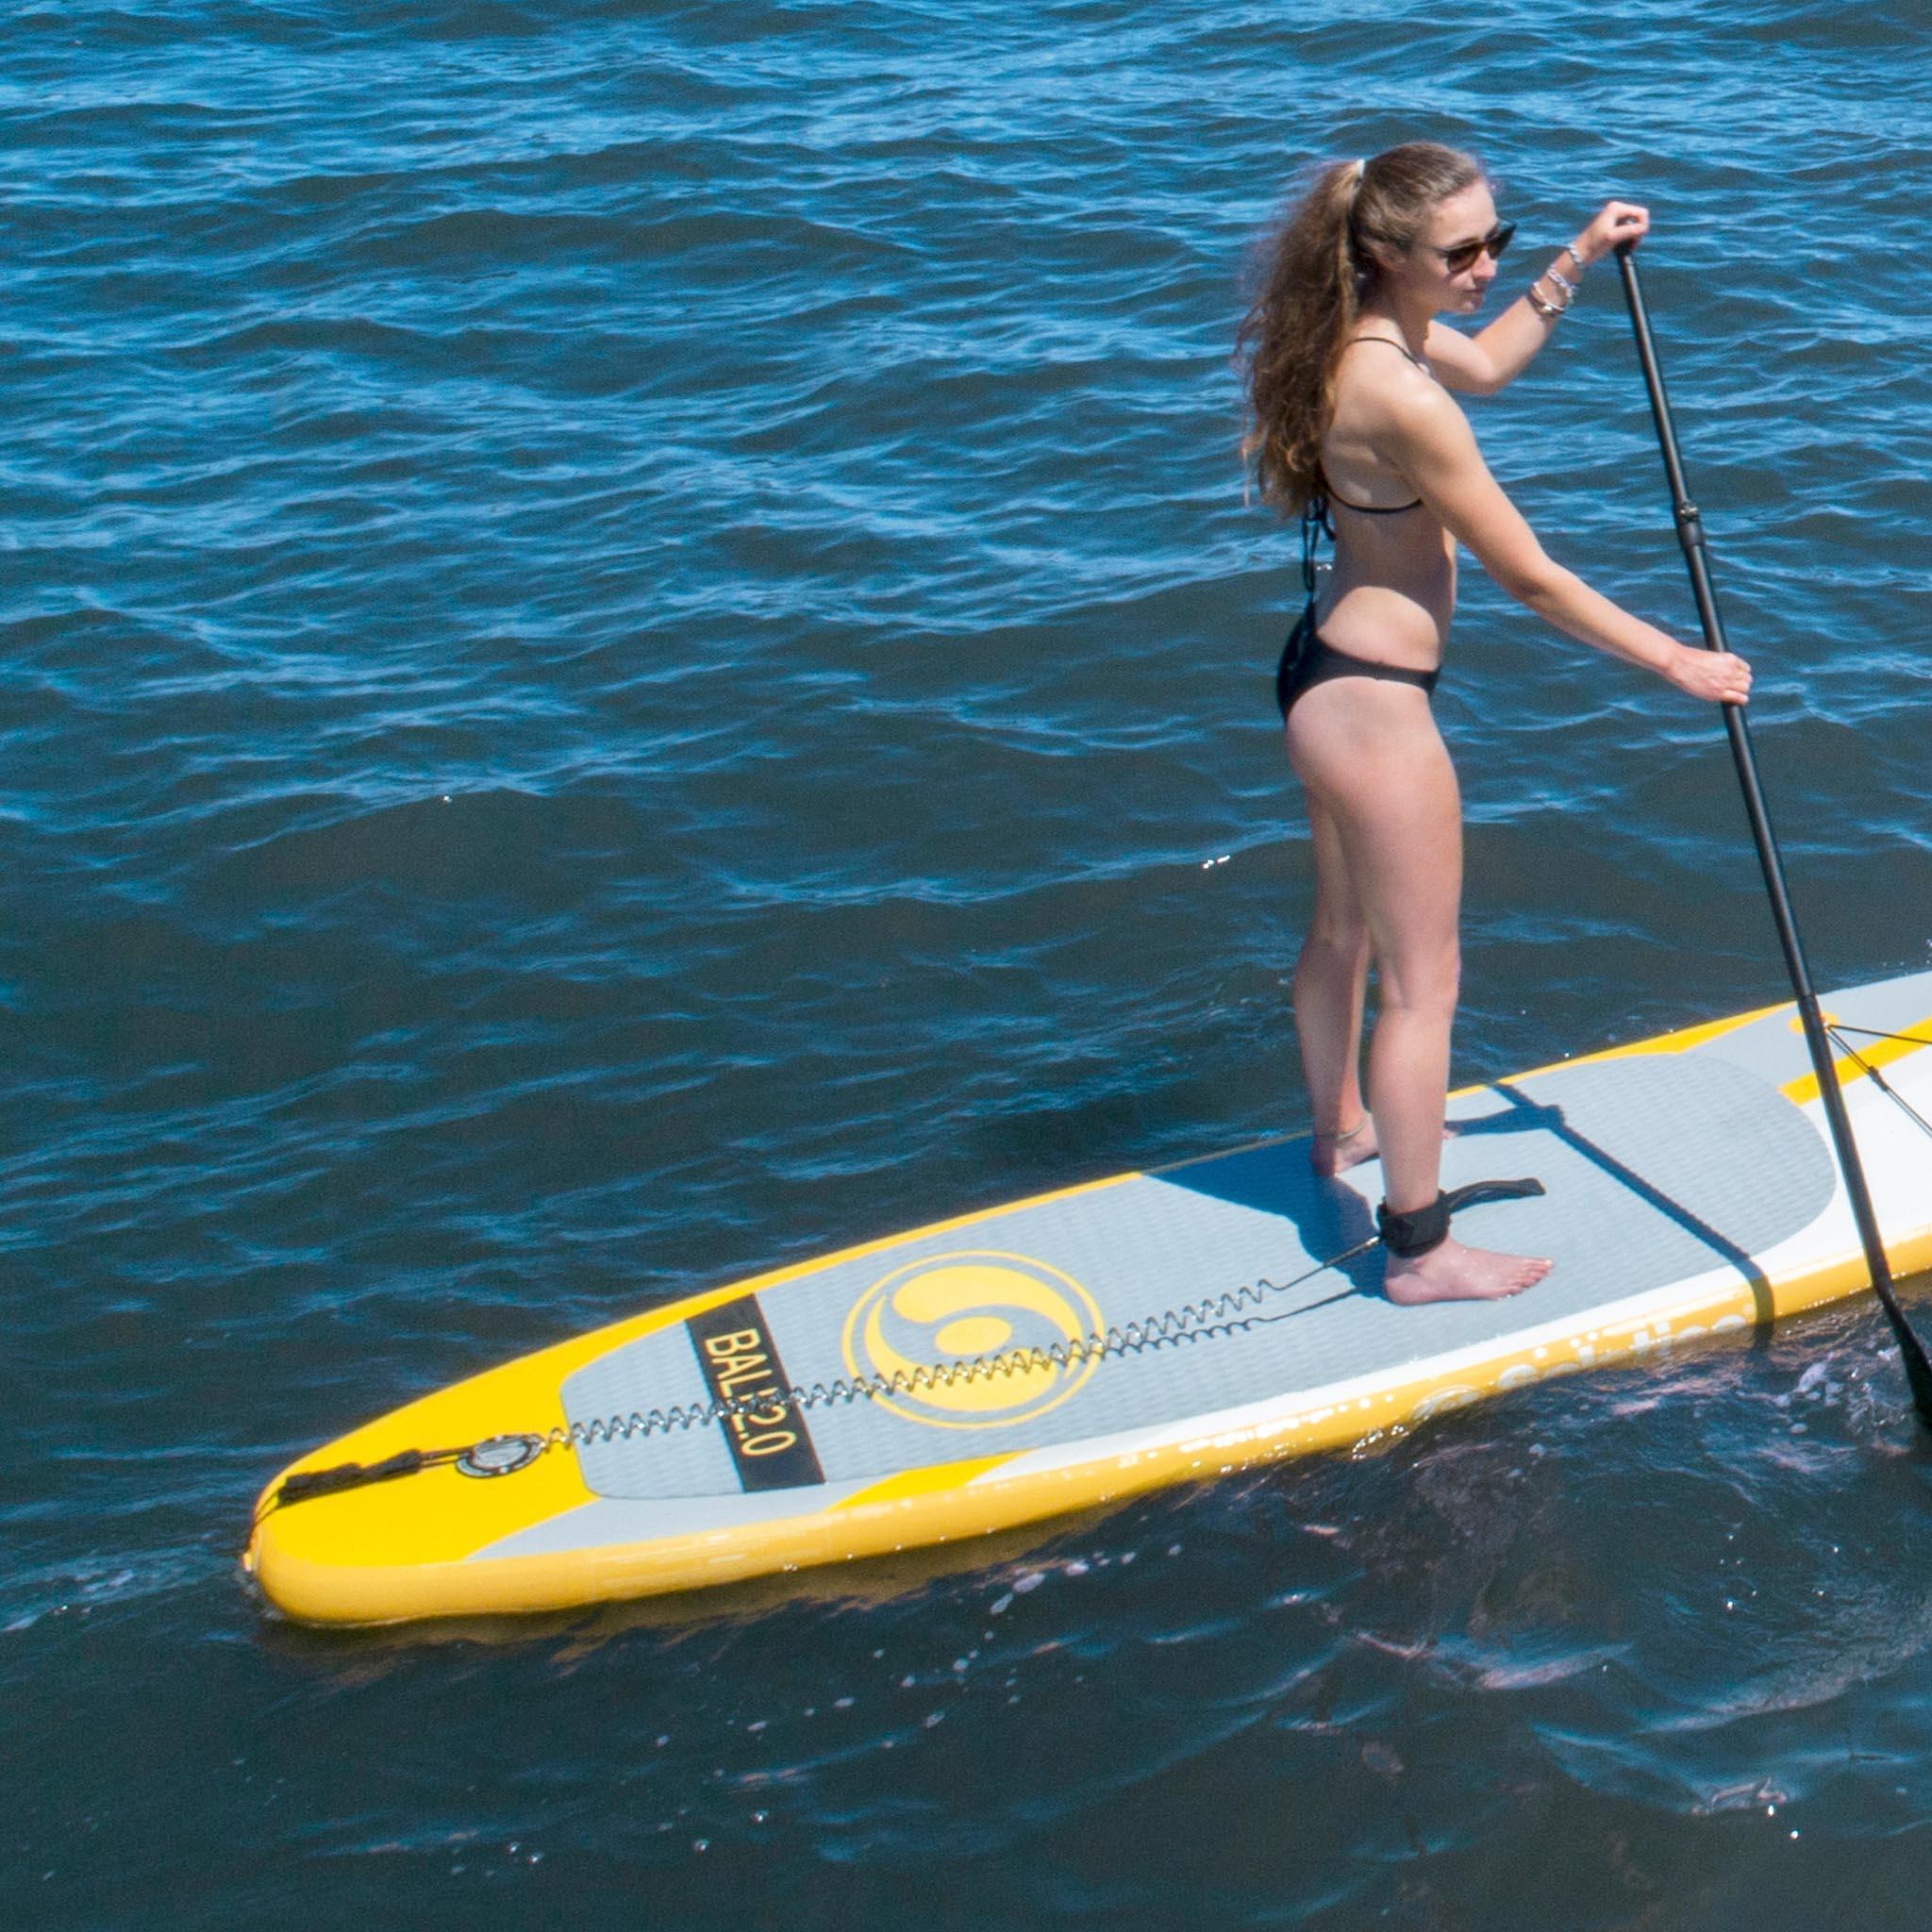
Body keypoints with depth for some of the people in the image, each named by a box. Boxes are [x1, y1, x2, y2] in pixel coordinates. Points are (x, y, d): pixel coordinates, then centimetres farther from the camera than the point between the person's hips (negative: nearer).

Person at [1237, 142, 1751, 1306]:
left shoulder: (1369, 335, 1)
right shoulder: (1399, 396, -27)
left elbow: (1486, 365, 26)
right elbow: (1529, 576, -21)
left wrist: (1576, 264, 19)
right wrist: (1677, 661, -12)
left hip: (1327, 676, 10)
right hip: (1374, 703, -10)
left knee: (1347, 929, 28)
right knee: (1422, 981, 1)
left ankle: (1344, 1130, 50)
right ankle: (1421, 1252, 12)